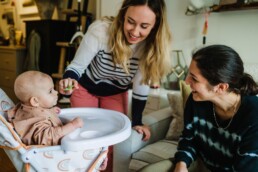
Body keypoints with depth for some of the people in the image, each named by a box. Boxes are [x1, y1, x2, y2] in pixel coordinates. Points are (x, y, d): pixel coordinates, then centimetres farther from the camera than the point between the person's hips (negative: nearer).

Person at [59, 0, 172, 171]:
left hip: (116, 93, 2)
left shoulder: (152, 45, -25)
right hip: (85, 88, -1)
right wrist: (69, 80, -46)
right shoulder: (100, 30, -34)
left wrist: (137, 121, -13)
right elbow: (77, 65, -24)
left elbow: (141, 85, -15)